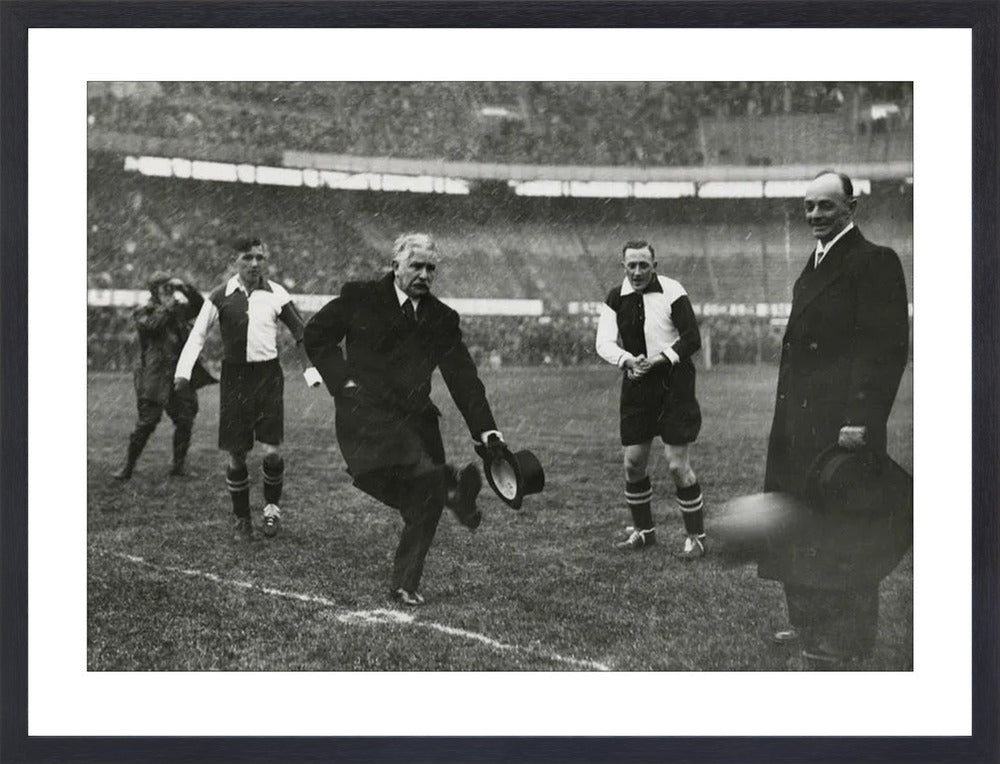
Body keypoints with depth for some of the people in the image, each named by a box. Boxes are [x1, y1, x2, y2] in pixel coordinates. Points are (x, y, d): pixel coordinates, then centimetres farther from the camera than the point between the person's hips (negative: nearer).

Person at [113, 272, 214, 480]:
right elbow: (152, 324, -17)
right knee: (147, 421, -7)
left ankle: (178, 466, 12)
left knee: (185, 421, 1)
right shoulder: (143, 312, 3)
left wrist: (185, 288, -3)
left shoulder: (179, 310, 17)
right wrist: (168, 306, -13)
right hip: (155, 377, -5)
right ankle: (128, 466, 6)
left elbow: (200, 306, 7)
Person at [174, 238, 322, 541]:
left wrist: (311, 371, 2)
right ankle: (242, 518, 21)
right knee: (236, 454, 3)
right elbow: (198, 334, 4)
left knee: (272, 451, -9)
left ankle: (272, 506, 17)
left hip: (268, 375, 0)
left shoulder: (276, 294, 1)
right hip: (234, 376, 0)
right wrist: (183, 371, -6)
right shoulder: (221, 296, -1)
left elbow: (300, 332, 9)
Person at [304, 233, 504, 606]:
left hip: (415, 418, 4)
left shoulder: (442, 319, 9)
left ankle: (405, 585, 15)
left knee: (425, 504, 1)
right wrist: (342, 378, -3)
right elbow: (315, 334, 9)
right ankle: (451, 482, -8)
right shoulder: (360, 298, 1)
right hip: (365, 412, -4)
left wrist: (484, 428, -6)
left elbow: (462, 376, 4)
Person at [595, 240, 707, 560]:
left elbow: (692, 339, -11)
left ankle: (695, 536, 8)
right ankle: (643, 530, 25)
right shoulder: (616, 298, 4)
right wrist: (627, 360, -22)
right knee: (633, 463, 7)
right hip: (636, 386, 5)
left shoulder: (672, 292, -9)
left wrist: (659, 359, -22)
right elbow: (604, 342, -3)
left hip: (674, 386, -5)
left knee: (678, 466, -6)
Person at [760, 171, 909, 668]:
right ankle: (810, 625, 28)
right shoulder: (815, 266, 18)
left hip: (840, 423, -9)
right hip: (800, 422, 9)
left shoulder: (874, 262, -10)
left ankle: (844, 641, 10)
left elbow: (887, 347, -18)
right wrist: (787, 415, 15)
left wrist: (861, 419, -24)